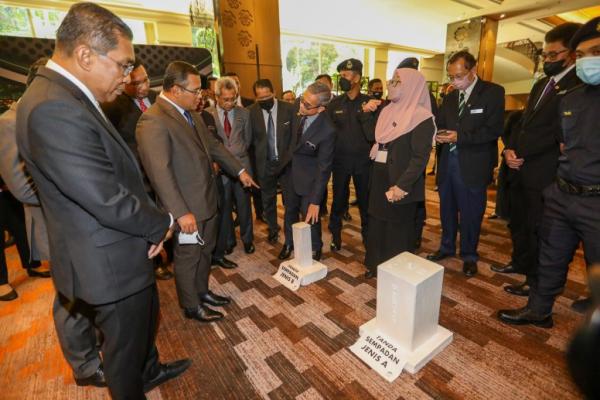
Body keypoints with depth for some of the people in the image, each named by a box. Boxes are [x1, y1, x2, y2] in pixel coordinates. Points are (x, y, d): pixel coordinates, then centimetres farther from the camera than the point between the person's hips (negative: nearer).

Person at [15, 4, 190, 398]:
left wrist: (151, 227, 1)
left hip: (124, 254, 10)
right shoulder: (53, 108, -27)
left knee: (146, 320, 31)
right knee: (125, 346, 16)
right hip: (110, 266, -10)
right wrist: (163, 223, -11)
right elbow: (109, 202, -29)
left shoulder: (68, 98, 7)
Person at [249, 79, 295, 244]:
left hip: (287, 162, -1)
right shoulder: (251, 112, -6)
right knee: (268, 200, 16)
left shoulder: (289, 109, -9)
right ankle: (273, 229, 38)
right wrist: (254, 162, 0)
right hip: (264, 164, 2)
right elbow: (250, 139, 1)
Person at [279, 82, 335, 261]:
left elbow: (324, 167, -24)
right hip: (290, 168, 6)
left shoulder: (327, 130, -29)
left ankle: (315, 249, 36)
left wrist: (315, 201, -22)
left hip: (309, 177, -5)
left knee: (310, 215, 8)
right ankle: (289, 242, 45)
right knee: (290, 210, 21)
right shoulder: (298, 108, -14)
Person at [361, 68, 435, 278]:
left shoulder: (421, 118, -13)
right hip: (379, 176, 7)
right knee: (377, 223, 16)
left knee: (398, 228, 8)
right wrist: (367, 113, 5)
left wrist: (403, 185, -25)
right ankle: (376, 264, 35)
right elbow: (373, 135, 18)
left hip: (399, 182, -7)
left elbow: (421, 156, -18)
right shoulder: (387, 111, 9)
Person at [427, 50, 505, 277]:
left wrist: (460, 137, -20)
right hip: (448, 161, 5)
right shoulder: (450, 97, 13)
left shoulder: (493, 92, -4)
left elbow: (494, 130, -12)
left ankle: (469, 256, 23)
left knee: (470, 213, 6)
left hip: (473, 165, -5)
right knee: (447, 209, 14)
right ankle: (447, 247, 32)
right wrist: (440, 135, -7)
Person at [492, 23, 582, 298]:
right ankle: (520, 263, 37)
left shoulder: (580, 85, -10)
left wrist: (521, 154, -12)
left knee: (538, 228, 5)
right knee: (517, 222, 18)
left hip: (544, 173, -8)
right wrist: (509, 149, -2)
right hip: (520, 169, 8)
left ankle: (536, 280, 22)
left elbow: (561, 132, -16)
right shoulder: (541, 85, 17)